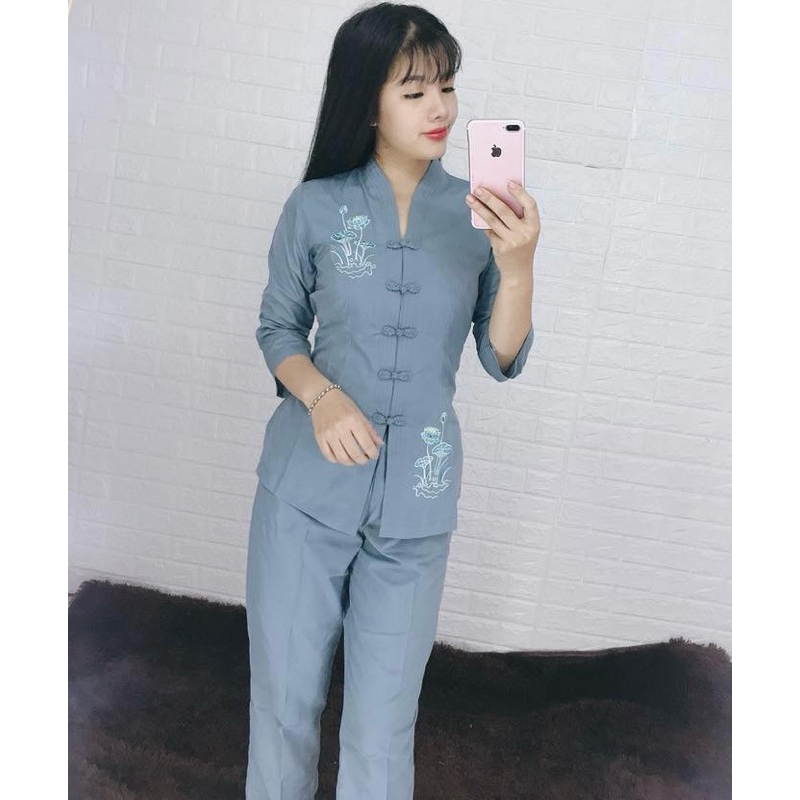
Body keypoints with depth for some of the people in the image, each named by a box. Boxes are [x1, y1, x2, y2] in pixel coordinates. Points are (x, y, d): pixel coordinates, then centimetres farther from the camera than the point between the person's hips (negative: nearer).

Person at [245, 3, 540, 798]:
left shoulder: (479, 212, -1)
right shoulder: (314, 208, -3)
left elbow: (503, 361, -2)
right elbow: (277, 329, 6)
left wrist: (517, 266, -20)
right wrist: (319, 393, -14)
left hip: (416, 504, 1)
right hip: (303, 491, 0)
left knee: (382, 732, 8)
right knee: (283, 706, 13)